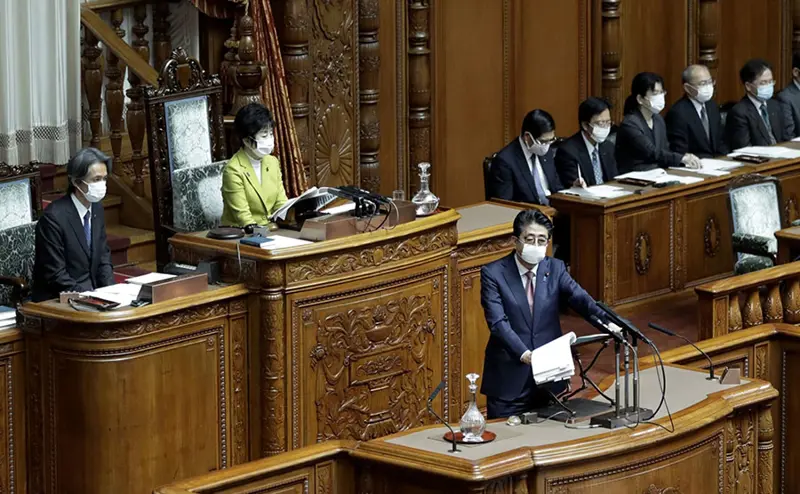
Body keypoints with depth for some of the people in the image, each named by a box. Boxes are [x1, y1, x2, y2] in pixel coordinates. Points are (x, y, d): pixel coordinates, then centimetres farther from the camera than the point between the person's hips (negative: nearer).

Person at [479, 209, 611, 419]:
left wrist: (607, 322, -31)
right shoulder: (493, 273, -6)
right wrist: (523, 354, -30)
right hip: (509, 378, -3)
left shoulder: (555, 269, 5)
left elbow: (580, 299, -10)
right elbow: (498, 322, -16)